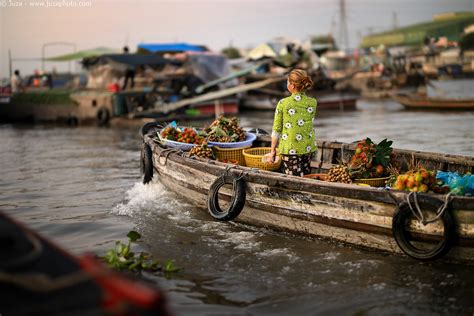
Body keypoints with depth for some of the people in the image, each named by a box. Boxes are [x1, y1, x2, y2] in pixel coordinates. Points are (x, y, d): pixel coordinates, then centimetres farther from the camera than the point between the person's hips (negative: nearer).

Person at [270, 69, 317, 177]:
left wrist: (273, 150, 4)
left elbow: (276, 129, -5)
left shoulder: (283, 103, -11)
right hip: (308, 148, 4)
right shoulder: (313, 103, -1)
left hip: (290, 149, -4)